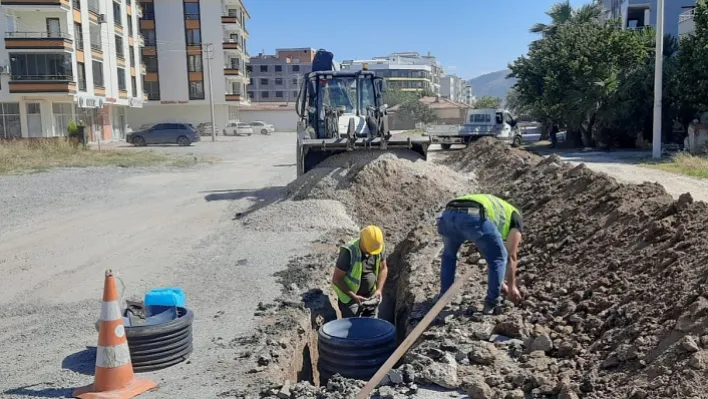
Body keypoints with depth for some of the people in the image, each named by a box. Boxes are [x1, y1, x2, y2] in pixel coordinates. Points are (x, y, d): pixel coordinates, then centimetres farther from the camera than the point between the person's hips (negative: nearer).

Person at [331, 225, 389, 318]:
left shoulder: (380, 247, -11)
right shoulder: (349, 251, -25)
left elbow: (383, 268, 6)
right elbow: (336, 279, -19)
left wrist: (379, 290, -7)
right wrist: (354, 297, -25)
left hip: (371, 297, 5)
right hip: (350, 298, -5)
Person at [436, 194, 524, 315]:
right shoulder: (516, 218, 31)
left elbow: (489, 253, 54)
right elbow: (511, 257, 25)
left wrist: (500, 282, 62)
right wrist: (512, 286, 38)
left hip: (448, 215, 6)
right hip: (473, 217, -6)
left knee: (449, 255, 36)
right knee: (499, 258, 20)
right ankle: (491, 304, 22)